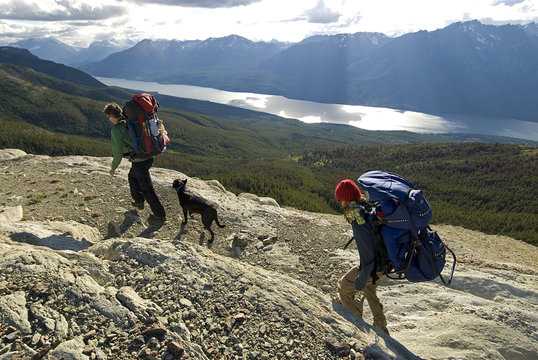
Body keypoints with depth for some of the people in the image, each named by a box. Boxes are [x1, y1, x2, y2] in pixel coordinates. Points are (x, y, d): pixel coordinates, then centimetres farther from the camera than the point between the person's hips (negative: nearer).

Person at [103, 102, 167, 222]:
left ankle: (160, 215, 17)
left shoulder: (116, 130, -14)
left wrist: (113, 168, 6)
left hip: (139, 162, -8)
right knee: (132, 176, 32)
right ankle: (139, 202, 45)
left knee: (148, 190, 6)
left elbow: (118, 154, -12)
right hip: (149, 157, 8)